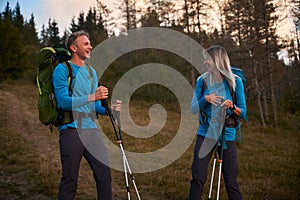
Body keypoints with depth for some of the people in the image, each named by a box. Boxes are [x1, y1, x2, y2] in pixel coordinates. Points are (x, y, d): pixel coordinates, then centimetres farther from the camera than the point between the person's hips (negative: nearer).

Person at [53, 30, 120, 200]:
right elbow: (64, 101, -16)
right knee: (70, 179, 0)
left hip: (92, 129, 6)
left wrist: (108, 110, 0)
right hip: (71, 130, -6)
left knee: (104, 173, 2)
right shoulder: (62, 70, -4)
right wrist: (92, 97, -24)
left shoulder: (92, 72, 17)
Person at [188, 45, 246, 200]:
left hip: (227, 135, -1)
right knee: (198, 178, -1)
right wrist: (205, 98, -14)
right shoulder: (202, 80, 2)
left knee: (231, 181, 2)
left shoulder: (235, 81, -2)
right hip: (205, 133, 1)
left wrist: (232, 107, -20)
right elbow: (193, 109, 3)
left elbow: (243, 112, 1)